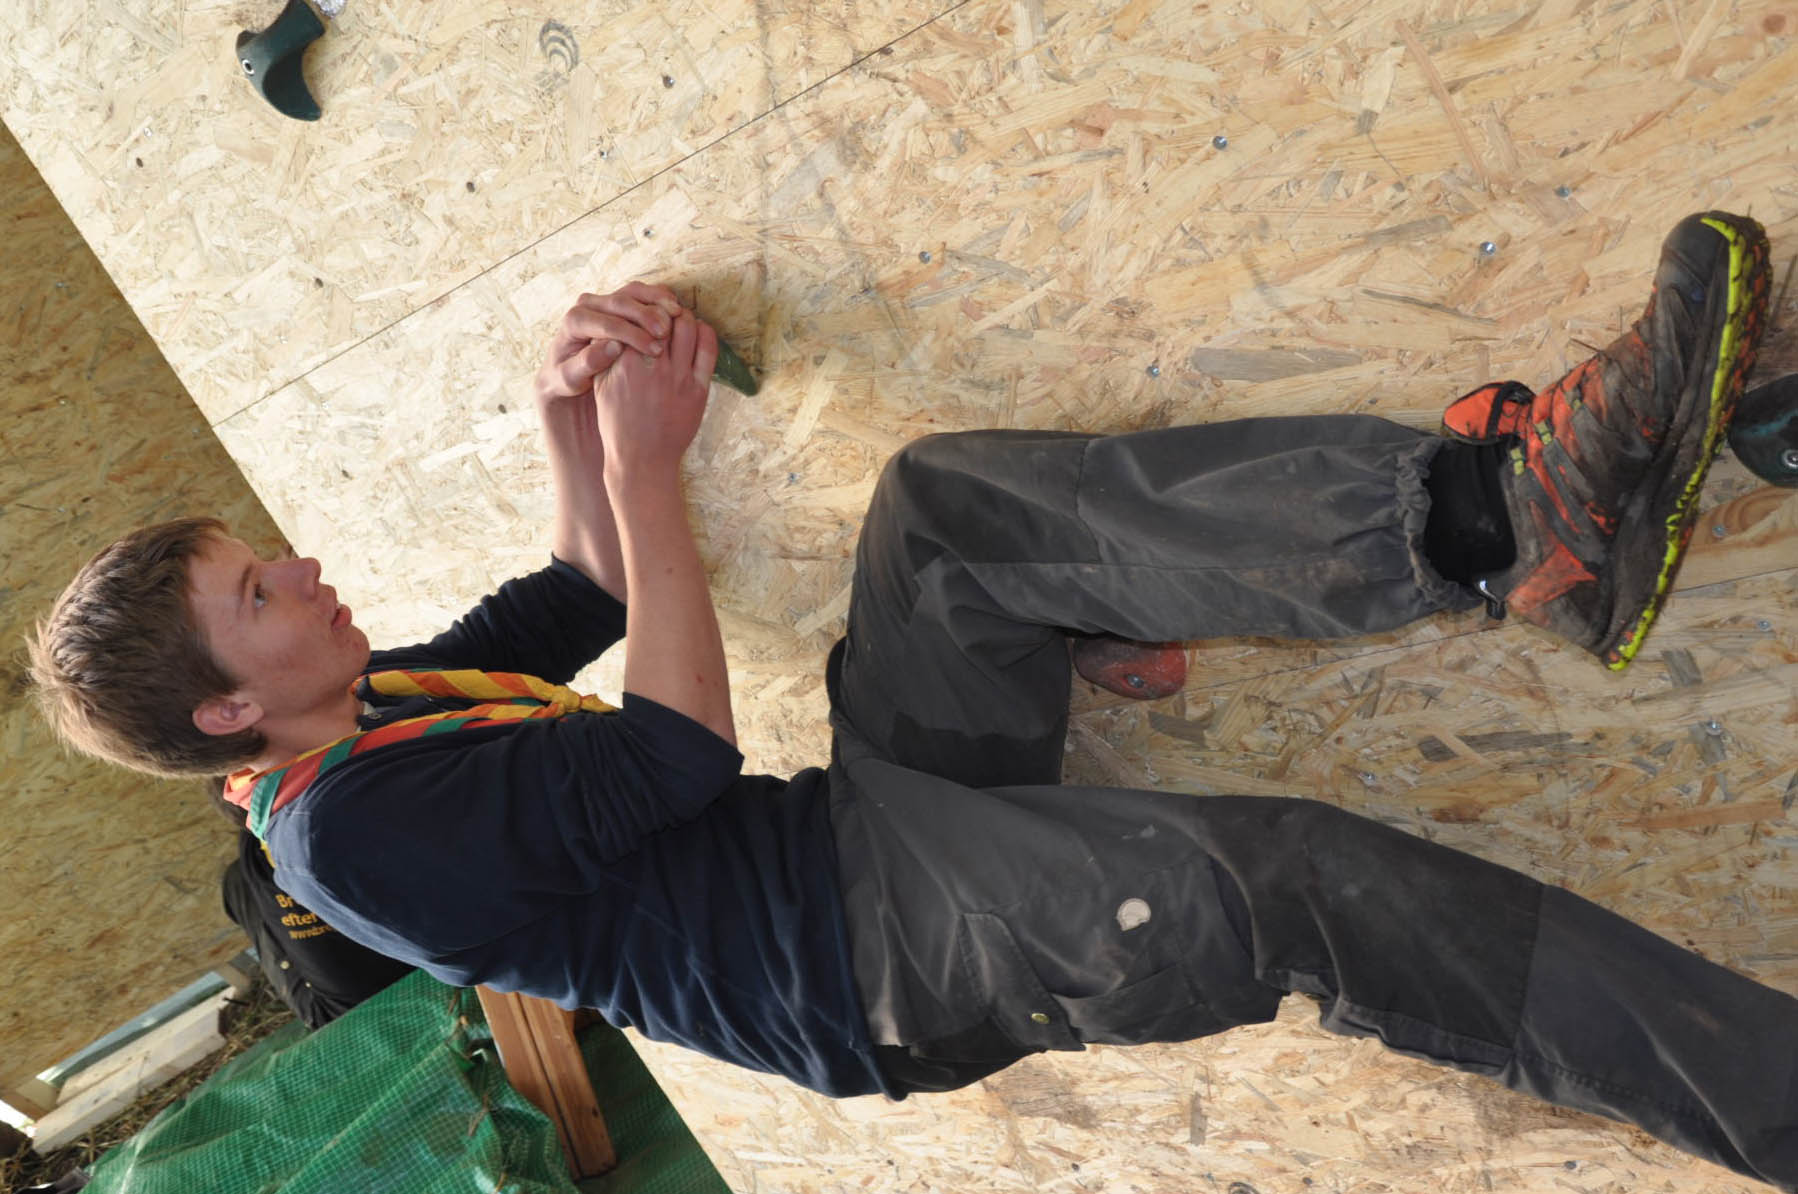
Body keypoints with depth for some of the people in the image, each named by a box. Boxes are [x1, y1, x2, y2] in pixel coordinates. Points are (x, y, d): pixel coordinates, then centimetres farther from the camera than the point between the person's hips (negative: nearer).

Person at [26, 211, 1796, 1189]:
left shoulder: (367, 706, 16)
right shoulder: (357, 834, -14)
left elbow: (576, 602, 21)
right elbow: (680, 755, -19)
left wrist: (570, 422, 3)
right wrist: (641, 465, -11)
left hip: (860, 821, 9)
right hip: (865, 944, -9)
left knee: (951, 502, -7)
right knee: (1283, 891, -30)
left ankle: (1503, 515, -17)